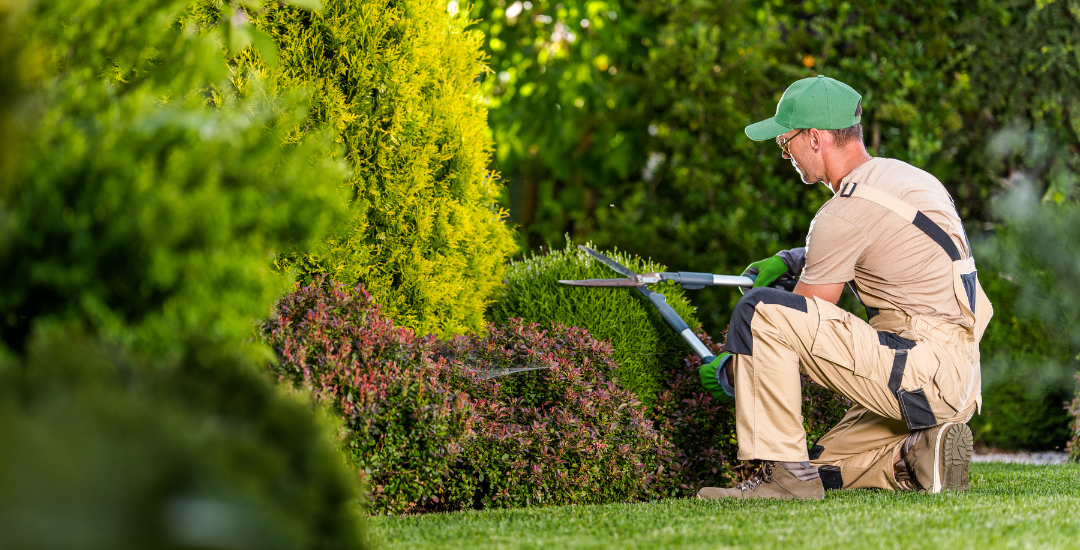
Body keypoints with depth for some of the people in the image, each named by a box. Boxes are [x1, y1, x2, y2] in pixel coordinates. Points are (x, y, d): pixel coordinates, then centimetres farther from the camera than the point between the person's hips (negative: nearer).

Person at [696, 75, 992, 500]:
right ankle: (919, 454, 3)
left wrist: (729, 373, 8)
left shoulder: (846, 212, -14)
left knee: (758, 310, -16)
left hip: (922, 366, -10)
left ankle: (783, 472, -15)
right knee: (823, 467, 23)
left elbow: (799, 322, -6)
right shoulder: (901, 175, 14)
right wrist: (791, 261, 22)